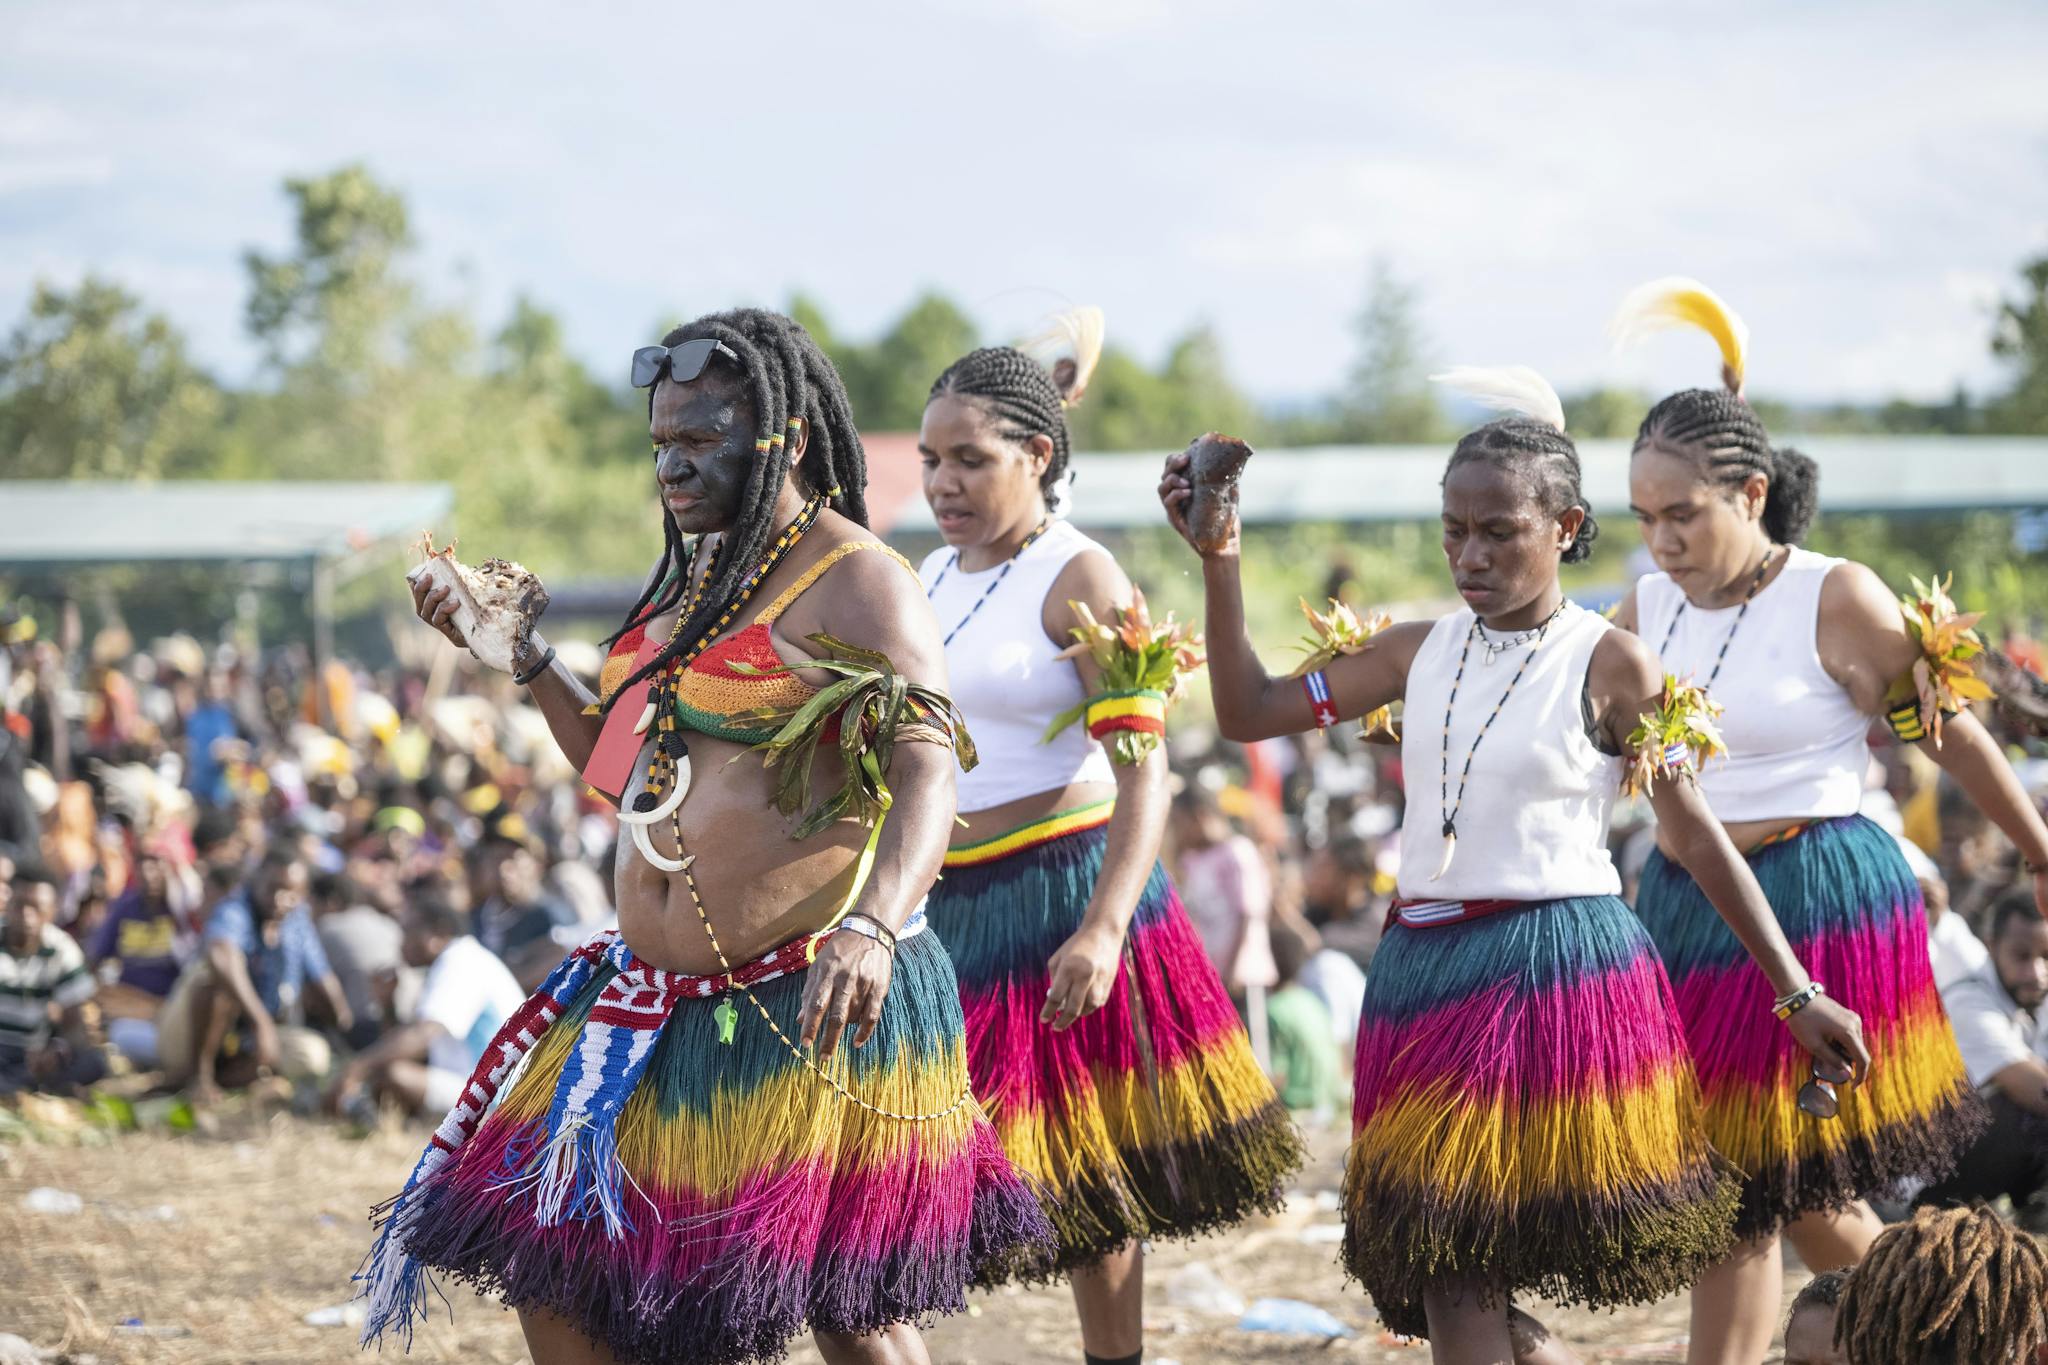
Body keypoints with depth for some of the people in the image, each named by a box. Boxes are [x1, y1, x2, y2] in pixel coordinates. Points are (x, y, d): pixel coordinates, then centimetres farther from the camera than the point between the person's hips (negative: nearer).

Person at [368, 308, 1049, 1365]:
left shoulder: (853, 583, -10)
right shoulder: (696, 583, 16)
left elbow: (928, 774, -22)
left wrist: (871, 925, -39)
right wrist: (521, 655, 18)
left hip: (816, 1003, -9)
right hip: (658, 993, 9)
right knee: (551, 1273, 8)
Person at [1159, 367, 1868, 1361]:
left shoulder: (1610, 665, -5)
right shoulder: (1420, 651, 9)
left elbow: (1697, 838, 0)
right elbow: (1250, 712, 10)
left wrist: (1796, 995, 0)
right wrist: (1218, 561, 0)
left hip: (1555, 969, -5)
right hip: (1425, 969, 5)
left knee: (1461, 1284, -9)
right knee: (1450, 1285, 4)